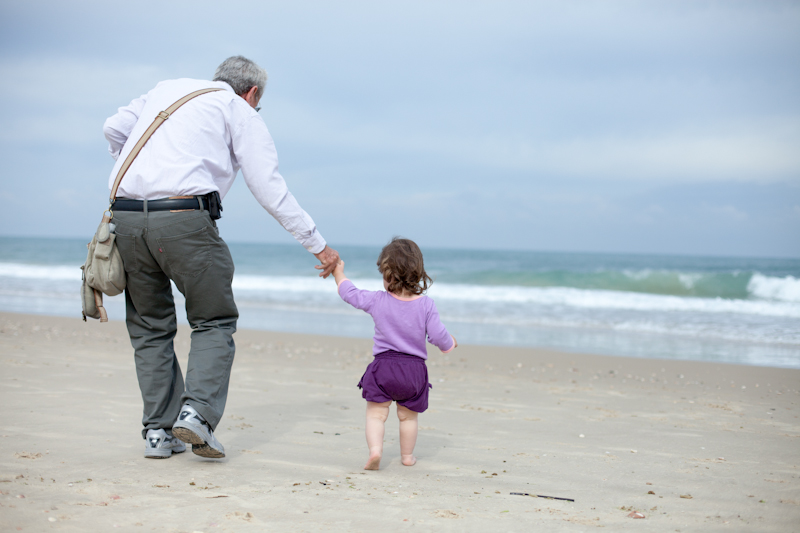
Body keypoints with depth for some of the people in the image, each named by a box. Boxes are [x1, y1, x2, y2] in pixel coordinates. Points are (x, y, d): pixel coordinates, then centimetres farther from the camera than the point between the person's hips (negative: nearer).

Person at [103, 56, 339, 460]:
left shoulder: (167, 90, 26)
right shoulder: (241, 113, 11)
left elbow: (114, 129, 22)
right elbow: (271, 191, 4)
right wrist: (318, 245, 8)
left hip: (125, 215, 5)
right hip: (185, 218, -5)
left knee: (150, 327, 14)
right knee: (213, 321, 9)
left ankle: (159, 431, 9)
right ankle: (197, 413, -10)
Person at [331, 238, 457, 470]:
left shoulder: (377, 301, -6)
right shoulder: (426, 305, -7)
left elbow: (350, 293, 6)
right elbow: (438, 335, -5)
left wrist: (339, 273, 22)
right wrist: (449, 343, 17)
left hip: (383, 366, -2)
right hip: (414, 369, 2)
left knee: (376, 414, 4)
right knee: (408, 416, 18)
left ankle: (375, 450, -16)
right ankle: (407, 455, 29)